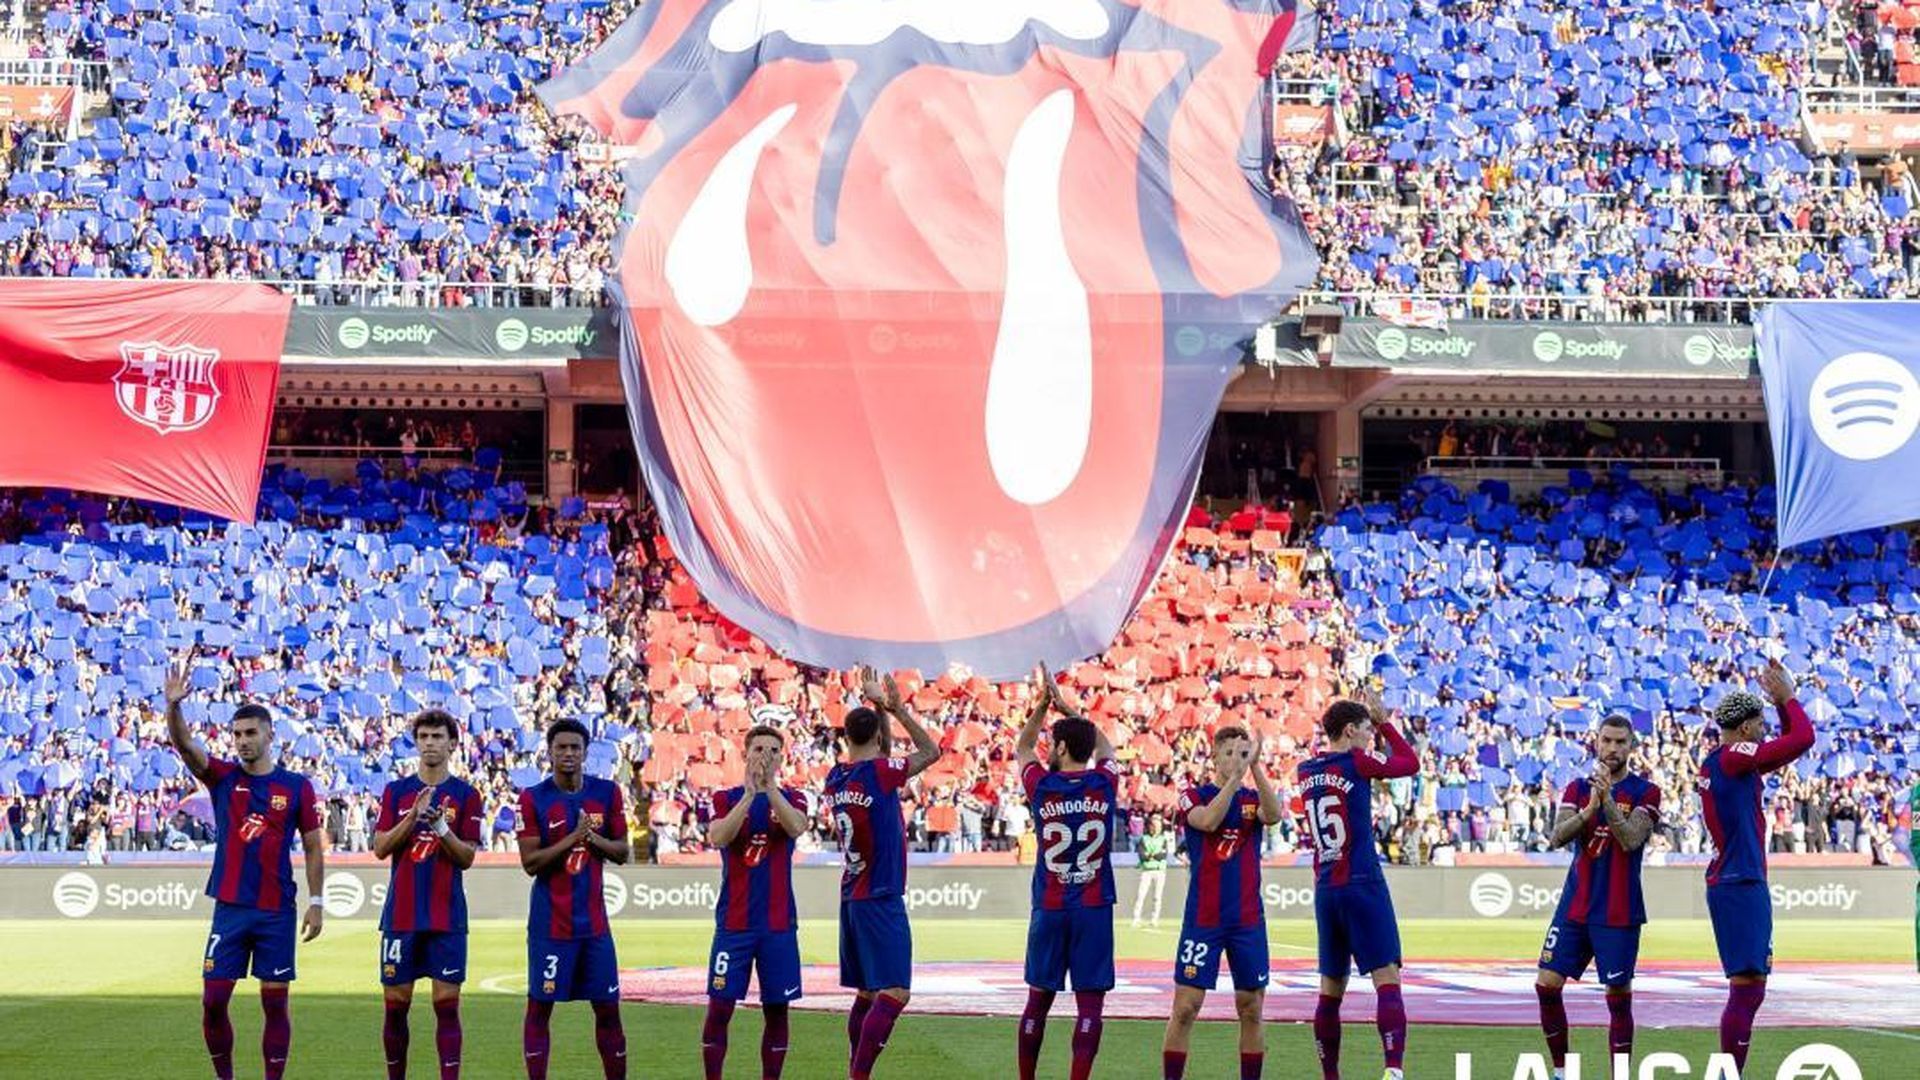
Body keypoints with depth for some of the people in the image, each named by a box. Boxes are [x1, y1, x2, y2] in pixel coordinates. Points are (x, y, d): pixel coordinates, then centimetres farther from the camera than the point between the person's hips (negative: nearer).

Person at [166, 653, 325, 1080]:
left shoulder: (297, 786, 2)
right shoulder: (223, 777, 4)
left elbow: (313, 847, 5)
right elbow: (184, 745, -13)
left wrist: (316, 902, -1)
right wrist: (173, 705, -32)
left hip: (277, 911, -1)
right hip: (230, 907, 1)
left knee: (275, 1001, 2)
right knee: (213, 1000, 0)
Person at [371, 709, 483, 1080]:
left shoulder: (466, 795, 3)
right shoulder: (396, 791, 8)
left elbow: (467, 857, -1)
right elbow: (380, 848, -1)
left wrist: (441, 827, -18)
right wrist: (414, 816, -14)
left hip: (447, 918, -1)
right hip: (401, 914, 2)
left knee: (447, 1004, -5)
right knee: (396, 1005, 5)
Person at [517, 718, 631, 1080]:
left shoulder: (607, 792, 4)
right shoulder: (533, 798, -5)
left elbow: (623, 853, 6)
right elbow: (530, 863, -10)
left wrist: (593, 837, -12)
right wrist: (572, 838, -19)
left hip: (594, 920, 3)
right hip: (550, 923, -3)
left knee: (608, 1008, 7)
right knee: (539, 1006, 1)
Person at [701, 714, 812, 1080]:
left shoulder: (792, 798, 6)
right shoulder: (727, 799, 5)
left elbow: (796, 828, -17)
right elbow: (717, 838, -16)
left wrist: (770, 787, -28)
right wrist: (750, 794, -25)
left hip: (779, 923, 1)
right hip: (734, 923, -1)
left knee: (776, 1009, 4)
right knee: (719, 1007, -3)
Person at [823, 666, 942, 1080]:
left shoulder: (836, 777, 7)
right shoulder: (877, 773, -14)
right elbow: (931, 751, -1)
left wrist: (878, 708, 19)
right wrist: (896, 708, 1)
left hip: (852, 898, 8)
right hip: (880, 899, -8)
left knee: (867, 992, 16)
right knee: (894, 993, -11)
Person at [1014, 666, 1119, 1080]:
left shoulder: (1042, 786, -4)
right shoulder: (1104, 785, -1)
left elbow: (1022, 748, 18)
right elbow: (1105, 748, 22)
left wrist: (1042, 704, 22)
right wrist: (1068, 708, 27)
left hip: (1049, 909, 1)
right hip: (1094, 909, -1)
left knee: (1039, 999, 11)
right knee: (1090, 1001, -3)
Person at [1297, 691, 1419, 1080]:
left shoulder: (1306, 771, 11)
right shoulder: (1357, 763, -7)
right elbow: (1411, 763, 7)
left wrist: (1372, 720, 26)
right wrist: (1384, 721, 17)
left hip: (1324, 889, 7)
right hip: (1363, 885, -7)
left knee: (1330, 991, 12)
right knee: (1387, 980, -10)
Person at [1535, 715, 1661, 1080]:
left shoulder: (1645, 792, -1)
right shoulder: (1578, 789, 9)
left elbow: (1630, 839, -17)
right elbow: (1557, 836, -7)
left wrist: (1607, 797, -27)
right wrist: (1589, 809, -22)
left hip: (1619, 913, -4)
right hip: (1574, 908, 4)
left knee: (1619, 996, -3)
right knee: (1547, 985, -1)